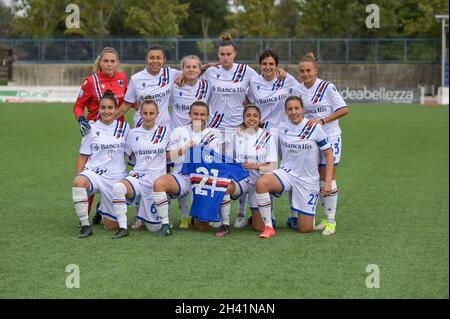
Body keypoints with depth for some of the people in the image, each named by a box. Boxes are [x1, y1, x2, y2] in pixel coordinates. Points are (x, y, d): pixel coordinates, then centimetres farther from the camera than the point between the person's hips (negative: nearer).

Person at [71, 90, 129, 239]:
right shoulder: (92, 129, 2)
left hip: (116, 177, 2)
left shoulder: (123, 127, 6)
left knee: (111, 225, 0)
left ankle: (102, 210, 37)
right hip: (94, 173, -2)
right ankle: (85, 225, -29)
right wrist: (78, 177, -7)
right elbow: (83, 157, 3)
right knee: (79, 182, -40)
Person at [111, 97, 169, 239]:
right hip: (138, 176, 1)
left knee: (154, 228, -4)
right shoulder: (133, 133, 8)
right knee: (118, 187, -35)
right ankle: (123, 228, -28)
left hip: (157, 178, -1)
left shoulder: (164, 131, 4)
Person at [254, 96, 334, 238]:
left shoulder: (314, 128, -7)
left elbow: (328, 154, -2)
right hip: (286, 172, 2)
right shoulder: (282, 130, 0)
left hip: (308, 180, -2)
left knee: (305, 229, -2)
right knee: (261, 182, -33)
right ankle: (268, 227, -22)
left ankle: (308, 214, 37)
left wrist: (328, 182, -8)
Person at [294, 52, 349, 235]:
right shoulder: (297, 90, 3)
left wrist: (321, 120, -18)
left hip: (330, 137, -5)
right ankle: (326, 218, 15)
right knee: (320, 179, 6)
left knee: (329, 178, -6)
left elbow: (343, 109, -11)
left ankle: (331, 221, -1)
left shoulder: (327, 87, -11)